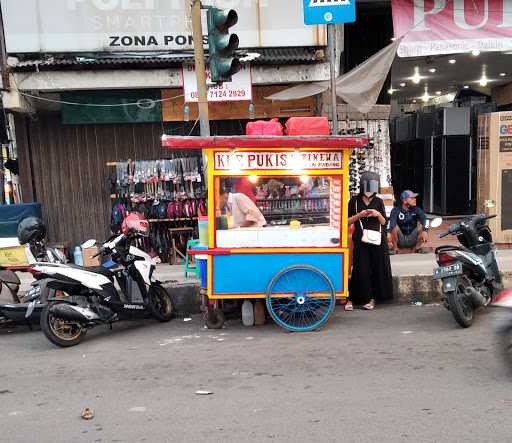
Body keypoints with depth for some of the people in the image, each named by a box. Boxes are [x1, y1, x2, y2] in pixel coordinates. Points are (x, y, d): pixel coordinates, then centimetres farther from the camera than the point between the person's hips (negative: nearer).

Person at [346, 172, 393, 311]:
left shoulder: (379, 202, 9)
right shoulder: (355, 201, 3)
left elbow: (384, 222, 12)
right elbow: (348, 221, 4)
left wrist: (378, 215, -7)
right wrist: (359, 215, -11)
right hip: (360, 240, -2)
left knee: (378, 268, 1)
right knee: (361, 269, -6)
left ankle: (373, 298, 12)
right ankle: (351, 299, 2)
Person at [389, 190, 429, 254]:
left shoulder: (416, 210, -2)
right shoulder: (396, 210, -7)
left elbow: (424, 219, -19)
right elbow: (392, 222, -25)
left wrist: (425, 230, -39)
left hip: (413, 240, 1)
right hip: (400, 241, -1)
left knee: (421, 225, -19)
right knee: (394, 227, -26)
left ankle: (418, 247, -5)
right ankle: (395, 248, -11)